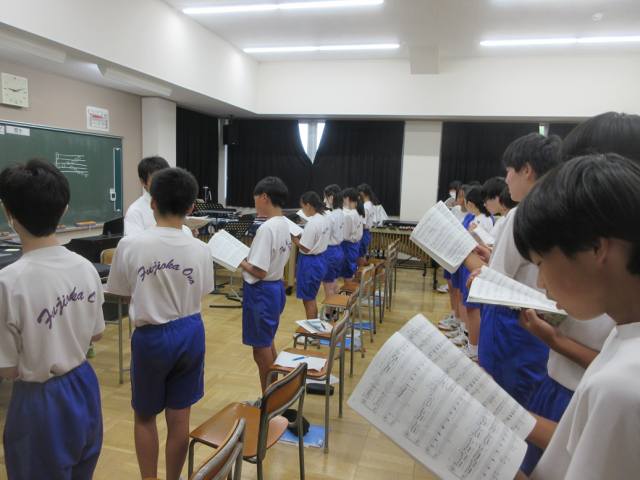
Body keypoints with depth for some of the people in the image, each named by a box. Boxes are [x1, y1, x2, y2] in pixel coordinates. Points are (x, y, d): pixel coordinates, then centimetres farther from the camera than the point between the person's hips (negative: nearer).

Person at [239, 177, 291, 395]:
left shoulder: (267, 228, -23)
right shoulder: (284, 224, 5)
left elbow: (259, 271, -25)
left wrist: (239, 260, -10)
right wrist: (248, 256, 8)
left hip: (261, 292, -10)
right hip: (276, 288, 10)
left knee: (261, 350, 5)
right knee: (268, 344, 22)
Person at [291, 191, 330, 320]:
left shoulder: (312, 223, -24)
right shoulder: (326, 219, 3)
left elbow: (305, 248, -22)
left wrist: (292, 236, -13)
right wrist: (303, 233, 10)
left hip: (310, 263, -9)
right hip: (321, 260, 9)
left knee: (308, 300, 5)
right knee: (311, 297, 22)